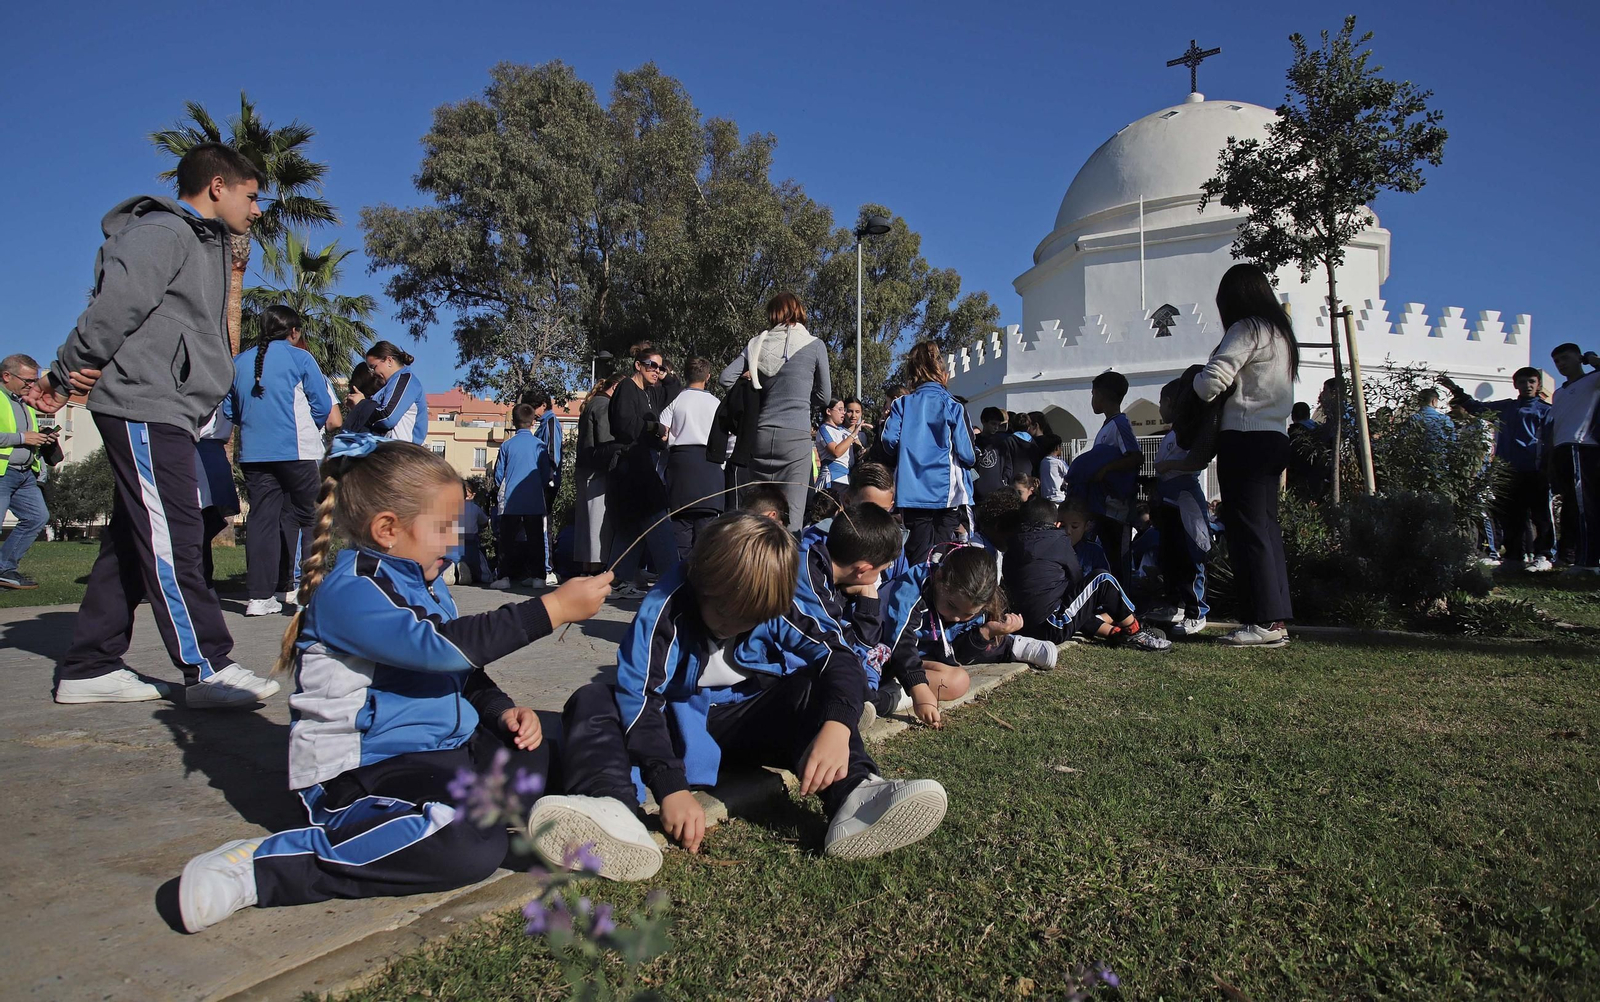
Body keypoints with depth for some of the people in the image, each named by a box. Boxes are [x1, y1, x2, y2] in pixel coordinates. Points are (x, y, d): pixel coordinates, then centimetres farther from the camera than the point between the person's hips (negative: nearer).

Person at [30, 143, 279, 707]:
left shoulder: (204, 244, 24)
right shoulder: (163, 232, -7)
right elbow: (114, 308, -14)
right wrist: (63, 380, -5)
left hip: (168, 414, 10)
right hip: (143, 408, -10)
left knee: (133, 542, 10)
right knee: (173, 538, -11)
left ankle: (89, 669, 16)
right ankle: (208, 671, -10)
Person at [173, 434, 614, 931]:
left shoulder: (426, 584, 14)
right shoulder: (350, 590, -17)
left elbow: (462, 670, 22)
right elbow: (437, 645, -33)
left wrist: (503, 710, 1)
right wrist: (553, 608, -31)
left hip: (439, 750, 10)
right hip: (360, 771, -10)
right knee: (473, 846, -31)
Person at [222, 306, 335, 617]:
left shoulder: (239, 362, 13)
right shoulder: (300, 358, 0)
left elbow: (228, 410, 15)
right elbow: (323, 406, 0)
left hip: (253, 453, 4)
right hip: (297, 451, -4)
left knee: (262, 518, 4)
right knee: (306, 516, 6)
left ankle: (260, 596, 2)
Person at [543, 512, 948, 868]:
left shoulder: (775, 611, -14)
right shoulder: (663, 611, -22)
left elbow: (840, 660, -22)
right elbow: (639, 699, -30)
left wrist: (837, 727, -43)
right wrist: (671, 788, -41)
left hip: (745, 723, 2)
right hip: (676, 727, -1)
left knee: (812, 686, -23)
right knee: (590, 702, -26)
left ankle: (854, 798, -45)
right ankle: (613, 809, -55)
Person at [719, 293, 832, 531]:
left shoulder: (758, 343, 8)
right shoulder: (814, 346, 2)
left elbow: (726, 377, 3)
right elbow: (824, 395, 9)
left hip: (761, 436, 3)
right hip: (795, 437, -3)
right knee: (790, 516, -4)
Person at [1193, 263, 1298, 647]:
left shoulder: (1247, 329, -7)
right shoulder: (1280, 331, 21)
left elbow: (1212, 381, -16)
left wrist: (1194, 381, 5)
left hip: (1246, 439, -9)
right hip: (1275, 437, 9)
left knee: (1247, 529, -8)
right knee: (1266, 528, 8)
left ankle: (1264, 621, -9)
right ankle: (1277, 619, 9)